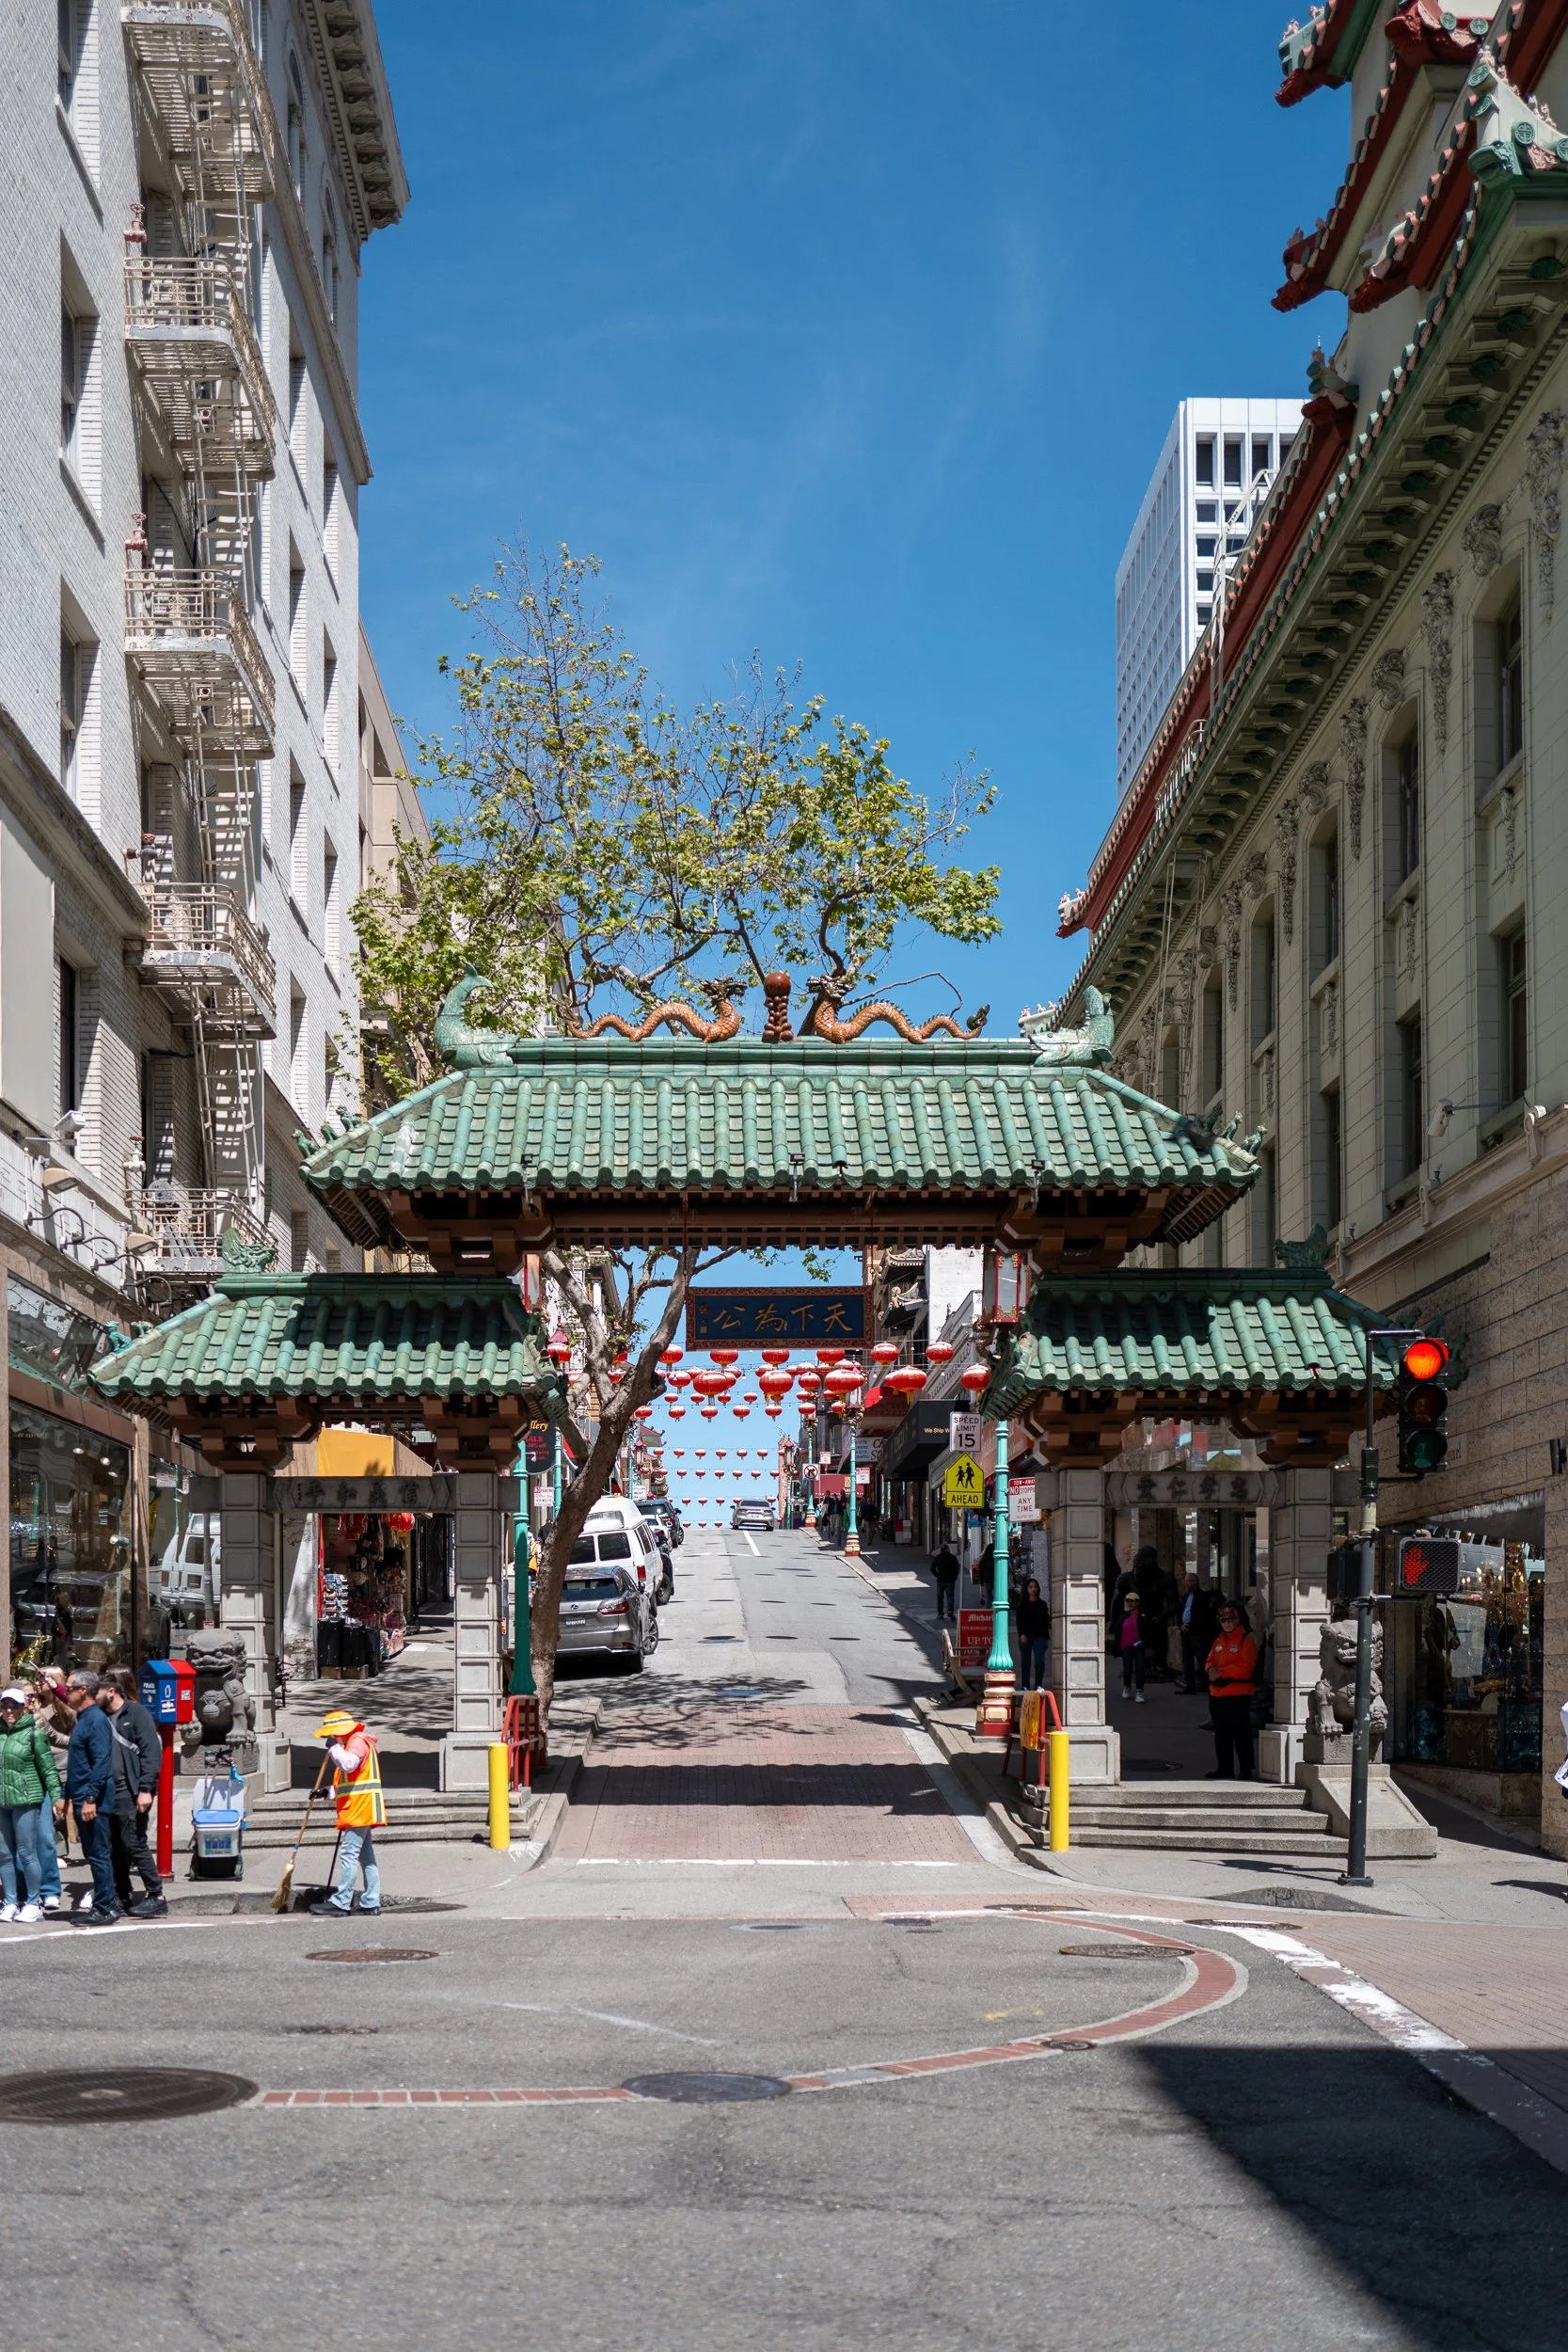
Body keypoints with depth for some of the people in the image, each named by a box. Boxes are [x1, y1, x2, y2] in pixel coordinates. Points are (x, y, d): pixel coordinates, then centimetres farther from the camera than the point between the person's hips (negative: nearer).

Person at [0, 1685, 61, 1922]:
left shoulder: (34, 1734, -4)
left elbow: (48, 1768, -4)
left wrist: (56, 1797, -7)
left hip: (26, 1800, -5)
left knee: (27, 1853, -3)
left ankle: (33, 1903, 7)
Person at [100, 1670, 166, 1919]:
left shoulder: (136, 1714, -6)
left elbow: (152, 1753, -12)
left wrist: (145, 1789, -19)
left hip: (131, 1794, -7)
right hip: (108, 1793, 7)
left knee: (134, 1844, -7)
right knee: (114, 1848, 9)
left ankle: (156, 1896, 0)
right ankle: (122, 1897, 18)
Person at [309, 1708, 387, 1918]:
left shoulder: (358, 1742, -10)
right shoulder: (355, 1743, 23)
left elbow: (348, 1764, -31)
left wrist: (335, 1747, -19)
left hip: (359, 1812, -11)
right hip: (361, 1812, 11)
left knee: (349, 1854, -11)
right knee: (366, 1857, 10)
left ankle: (341, 1904, -12)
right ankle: (371, 1903, 11)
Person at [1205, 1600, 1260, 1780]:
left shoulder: (1246, 1639, -6)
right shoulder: (1219, 1640, 18)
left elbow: (1245, 1666, -16)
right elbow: (1210, 1660, 19)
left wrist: (1221, 1672, -17)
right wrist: (1211, 1670, -6)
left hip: (1239, 1694, -8)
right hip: (1217, 1694, 8)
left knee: (1241, 1734, -5)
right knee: (1221, 1734, 13)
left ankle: (1245, 1770, 0)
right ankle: (1224, 1768, 21)